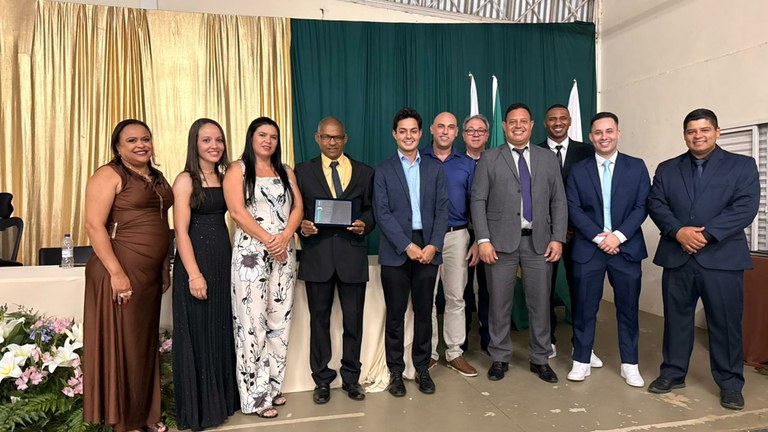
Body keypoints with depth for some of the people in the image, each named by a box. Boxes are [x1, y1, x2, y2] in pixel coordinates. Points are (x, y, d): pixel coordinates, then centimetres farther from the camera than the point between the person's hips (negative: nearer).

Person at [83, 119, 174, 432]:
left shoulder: (157, 177, 15)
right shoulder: (109, 175, -7)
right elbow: (94, 225, -15)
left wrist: (165, 268, 16)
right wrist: (116, 272, -20)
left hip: (151, 273, 7)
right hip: (120, 271, -7)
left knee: (146, 343, 14)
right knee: (122, 344, 2)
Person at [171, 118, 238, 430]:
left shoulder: (224, 178, 11)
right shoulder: (186, 180, -7)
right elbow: (181, 231, -12)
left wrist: (230, 259, 5)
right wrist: (194, 274, -18)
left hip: (224, 260, 6)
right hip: (195, 261, -6)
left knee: (222, 331, 14)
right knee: (197, 334, 3)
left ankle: (221, 400, 29)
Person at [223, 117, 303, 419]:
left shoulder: (286, 172, 16)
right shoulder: (237, 170, 2)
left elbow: (298, 207, 6)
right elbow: (237, 212, -10)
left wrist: (285, 236, -12)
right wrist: (268, 241, -14)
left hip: (284, 254, 5)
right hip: (251, 253, -5)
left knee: (280, 321, 7)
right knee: (253, 323, -2)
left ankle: (272, 387, 20)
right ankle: (255, 396, 9)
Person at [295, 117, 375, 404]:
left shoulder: (364, 172, 9)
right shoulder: (302, 171, 7)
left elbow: (371, 209, 8)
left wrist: (365, 224, -12)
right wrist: (302, 226, -13)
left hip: (352, 254, 0)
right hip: (317, 255, 0)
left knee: (353, 320, 8)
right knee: (319, 320, 10)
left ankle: (351, 378, 26)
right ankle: (322, 380, 25)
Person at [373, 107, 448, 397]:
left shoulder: (435, 168, 10)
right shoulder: (383, 171, 4)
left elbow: (442, 210, 5)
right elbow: (382, 213, -5)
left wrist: (433, 245, -8)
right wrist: (408, 246, -13)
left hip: (428, 249, 2)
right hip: (396, 252, -2)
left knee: (424, 312, 8)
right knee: (395, 314, 5)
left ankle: (422, 369, 22)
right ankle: (396, 372, 18)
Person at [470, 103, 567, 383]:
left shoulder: (548, 159, 11)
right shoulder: (489, 159, 4)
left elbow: (558, 202, 9)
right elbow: (478, 201, -1)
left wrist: (557, 238, -1)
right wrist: (483, 240, -10)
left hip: (539, 241, 2)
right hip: (501, 241, -2)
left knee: (540, 302, 7)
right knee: (499, 303, 5)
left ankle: (540, 359, 23)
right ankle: (500, 358, 21)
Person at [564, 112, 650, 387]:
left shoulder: (637, 167, 6)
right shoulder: (578, 171, 6)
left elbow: (642, 207, -1)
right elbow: (573, 209, -1)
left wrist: (618, 236, -13)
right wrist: (598, 237, -12)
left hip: (626, 248, 1)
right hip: (588, 248, 0)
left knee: (628, 308, 8)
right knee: (585, 308, 5)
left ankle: (630, 364, 21)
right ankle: (582, 361, 16)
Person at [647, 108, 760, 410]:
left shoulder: (742, 166, 3)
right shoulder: (667, 169, 11)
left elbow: (745, 208, -9)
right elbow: (655, 204, 1)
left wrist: (705, 234, -18)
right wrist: (678, 231, -16)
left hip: (722, 258, -2)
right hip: (677, 257, 3)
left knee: (725, 322, 5)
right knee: (676, 318, 11)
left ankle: (730, 383, 20)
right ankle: (673, 373, 24)